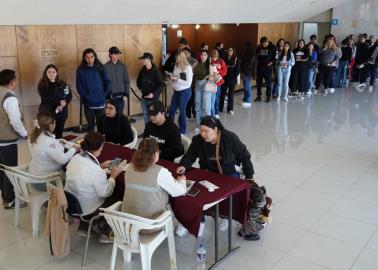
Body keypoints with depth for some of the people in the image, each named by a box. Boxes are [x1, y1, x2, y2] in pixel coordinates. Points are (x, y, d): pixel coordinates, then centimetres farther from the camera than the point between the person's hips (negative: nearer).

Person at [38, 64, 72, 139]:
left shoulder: (62, 84, 8)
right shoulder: (42, 85, -5)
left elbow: (69, 95, 1)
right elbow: (46, 99, -15)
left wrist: (63, 104, -15)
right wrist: (59, 102, -15)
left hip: (62, 112, 4)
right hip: (48, 113, -4)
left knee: (59, 134, 12)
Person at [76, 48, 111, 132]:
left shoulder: (100, 68, 2)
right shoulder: (80, 70, -1)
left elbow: (108, 82, 4)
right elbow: (79, 86, -2)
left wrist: (104, 95, -5)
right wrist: (86, 96, -11)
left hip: (100, 103, 1)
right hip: (88, 104, -1)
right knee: (90, 125, 7)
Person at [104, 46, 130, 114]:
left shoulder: (123, 66, 4)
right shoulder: (106, 66, -4)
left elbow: (127, 81, 6)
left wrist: (126, 94, -1)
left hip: (121, 95, 2)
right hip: (111, 95, -2)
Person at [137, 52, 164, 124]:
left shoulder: (155, 71, -14)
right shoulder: (142, 71, 2)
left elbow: (161, 85, -17)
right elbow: (138, 80, 22)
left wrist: (154, 94, -24)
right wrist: (141, 88, 12)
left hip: (153, 99, -6)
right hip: (144, 98, 6)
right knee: (145, 116, 14)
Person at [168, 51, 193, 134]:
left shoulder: (188, 68, -14)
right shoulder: (176, 66, 3)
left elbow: (188, 83, -17)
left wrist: (177, 79, -21)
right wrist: (172, 78, -9)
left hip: (185, 92, -6)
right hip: (176, 91, 6)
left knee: (181, 110, 3)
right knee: (172, 109, 10)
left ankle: (182, 130, 18)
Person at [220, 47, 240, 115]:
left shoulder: (236, 60, 1)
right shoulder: (224, 59, 3)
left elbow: (238, 70, -1)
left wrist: (233, 76, -9)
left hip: (232, 79, -1)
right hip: (224, 79, 1)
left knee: (231, 94, 5)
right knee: (222, 93, 2)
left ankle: (230, 109, 12)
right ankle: (220, 108, 12)